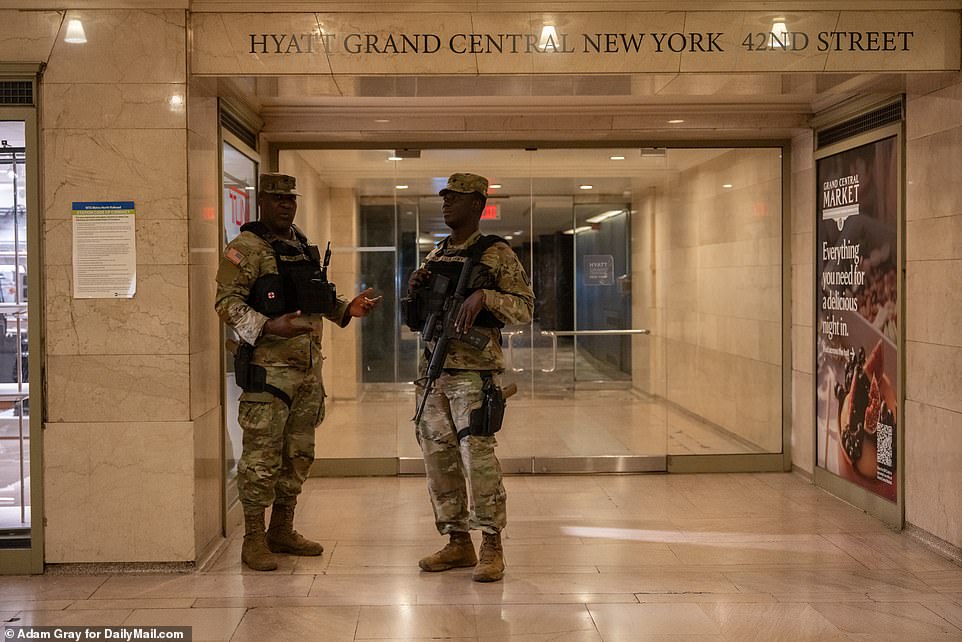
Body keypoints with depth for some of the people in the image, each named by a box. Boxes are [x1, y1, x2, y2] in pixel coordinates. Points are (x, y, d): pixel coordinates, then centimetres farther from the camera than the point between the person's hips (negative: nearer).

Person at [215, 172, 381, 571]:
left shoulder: (306, 248, 17)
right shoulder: (246, 248, -7)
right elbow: (227, 303, -14)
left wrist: (348, 309, 7)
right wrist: (267, 327, -27)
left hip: (308, 368, 8)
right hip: (268, 369, -8)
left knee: (299, 455, 13)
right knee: (261, 457, -4)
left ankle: (282, 531, 26)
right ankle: (254, 541, 7)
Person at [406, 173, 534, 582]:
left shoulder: (497, 254, -2)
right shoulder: (435, 255, 17)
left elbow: (525, 308, -6)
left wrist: (485, 295, -20)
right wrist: (414, 291, 3)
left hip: (474, 372, -7)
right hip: (433, 369, 7)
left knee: (477, 454, -11)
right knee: (438, 458, 8)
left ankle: (492, 547, 0)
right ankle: (458, 543, 19)